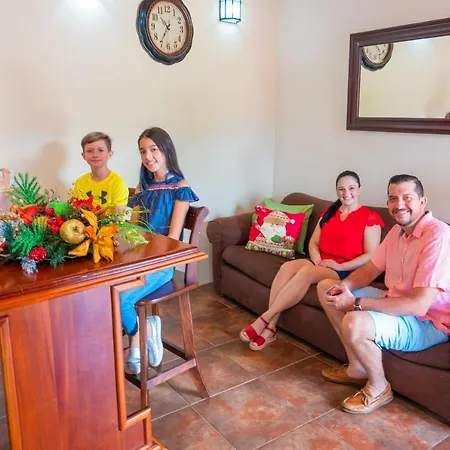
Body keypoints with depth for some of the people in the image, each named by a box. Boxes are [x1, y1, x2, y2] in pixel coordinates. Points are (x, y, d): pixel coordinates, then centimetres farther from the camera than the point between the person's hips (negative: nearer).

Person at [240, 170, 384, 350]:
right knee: (287, 267, -26)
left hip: (346, 271, -5)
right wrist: (317, 260, -8)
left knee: (307, 272, -34)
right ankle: (270, 327, -28)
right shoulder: (329, 212, 17)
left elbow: (371, 255, -9)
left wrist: (340, 266, -18)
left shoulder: (370, 217, -2)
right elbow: (313, 242, 13)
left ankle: (264, 319, -30)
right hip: (320, 263, 6)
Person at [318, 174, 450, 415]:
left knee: (354, 323, -35)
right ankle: (357, 367, 11)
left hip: (428, 322, -9)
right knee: (326, 287, 7)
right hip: (395, 303, 9)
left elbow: (419, 305, -31)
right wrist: (344, 286, -12)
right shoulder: (398, 230, 3)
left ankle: (378, 386, -3)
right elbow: (370, 269, 11)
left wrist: (355, 303, -28)